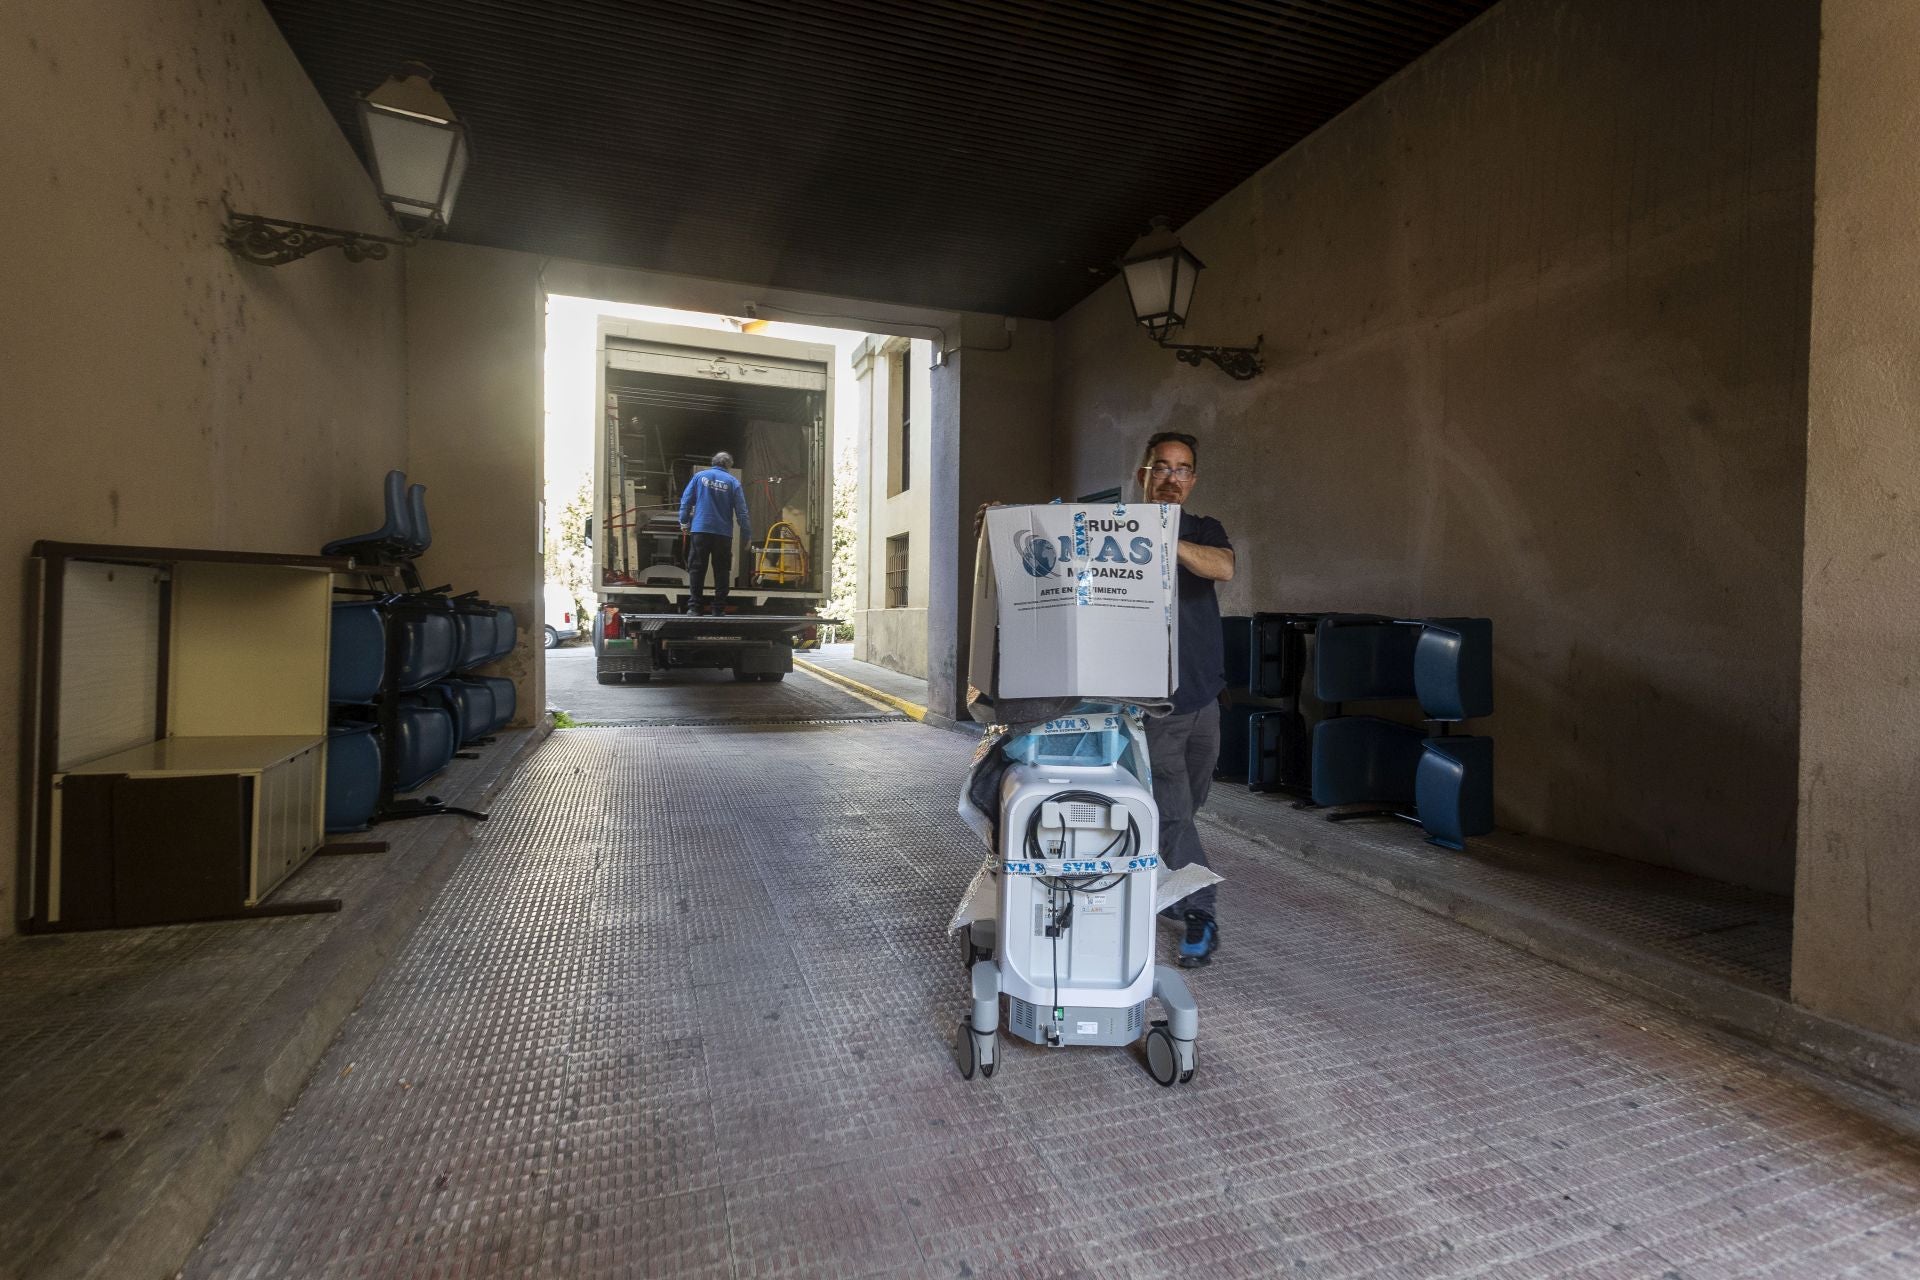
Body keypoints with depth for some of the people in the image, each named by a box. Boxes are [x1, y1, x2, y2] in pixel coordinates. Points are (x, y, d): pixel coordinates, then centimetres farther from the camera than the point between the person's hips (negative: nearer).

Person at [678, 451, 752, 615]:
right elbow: (741, 511, 1)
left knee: (696, 569, 5)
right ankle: (719, 608, 6)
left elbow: (686, 500, 2)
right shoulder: (733, 482, 3)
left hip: (700, 530, 0)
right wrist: (747, 533, 7)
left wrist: (684, 523, 10)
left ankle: (694, 606, 2)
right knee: (721, 571, 7)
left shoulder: (699, 476, 6)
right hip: (723, 533, 0)